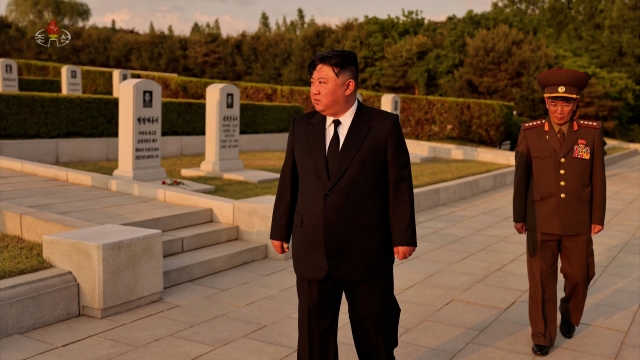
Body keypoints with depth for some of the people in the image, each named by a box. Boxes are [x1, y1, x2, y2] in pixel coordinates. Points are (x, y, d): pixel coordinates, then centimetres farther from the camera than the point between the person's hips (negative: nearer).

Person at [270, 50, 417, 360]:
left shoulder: (384, 126, -6)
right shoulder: (301, 126, 5)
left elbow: (399, 185, -6)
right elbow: (289, 182, 8)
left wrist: (403, 237, -7)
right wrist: (280, 230, 10)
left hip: (367, 252, -3)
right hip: (312, 252, 3)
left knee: (375, 333, 15)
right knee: (313, 333, 12)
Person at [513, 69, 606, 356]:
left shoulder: (591, 132, -3)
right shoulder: (530, 133, -5)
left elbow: (597, 178, 1)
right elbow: (521, 177, 0)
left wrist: (598, 217, 3)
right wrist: (519, 216, 1)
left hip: (577, 222, 1)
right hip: (541, 221, -1)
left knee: (579, 276, 14)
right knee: (541, 280, 5)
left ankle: (569, 314, 45)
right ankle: (542, 336, 21)